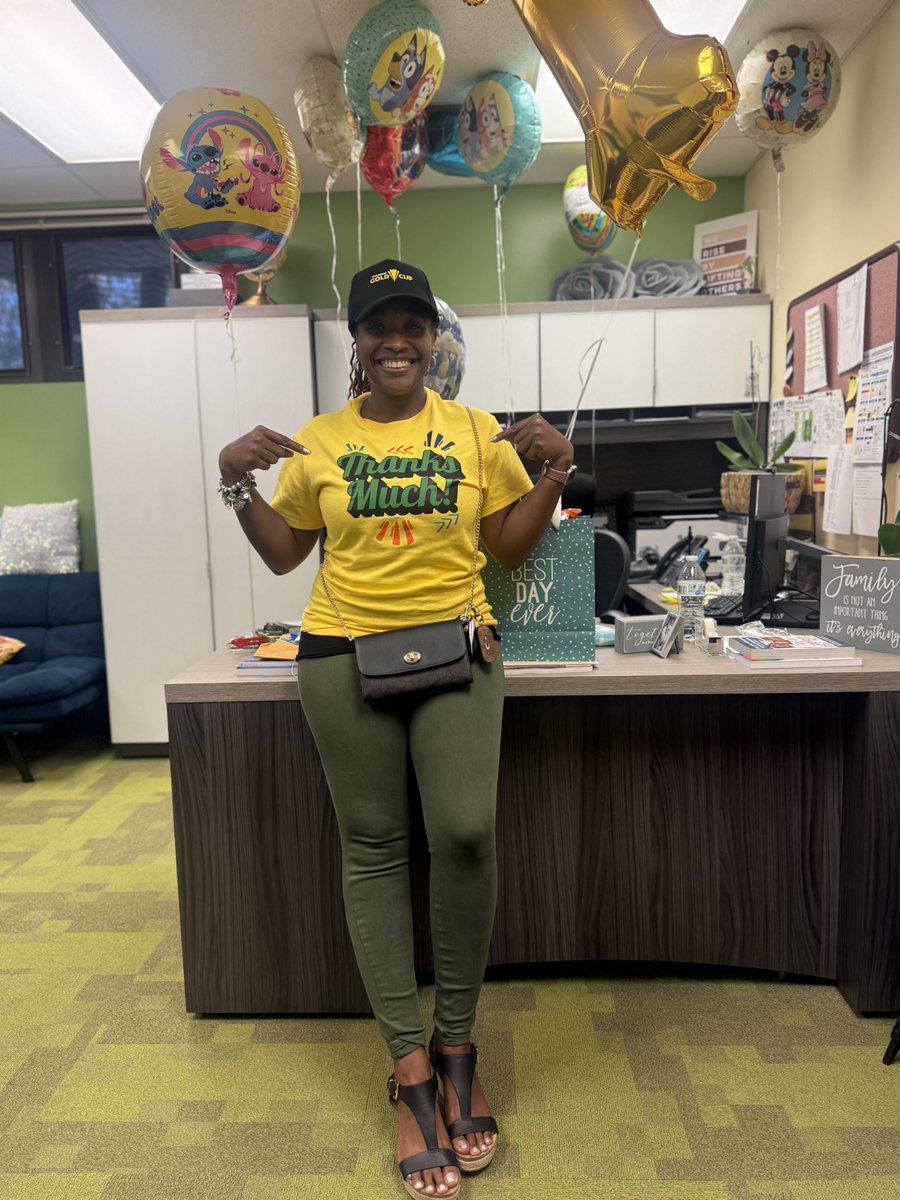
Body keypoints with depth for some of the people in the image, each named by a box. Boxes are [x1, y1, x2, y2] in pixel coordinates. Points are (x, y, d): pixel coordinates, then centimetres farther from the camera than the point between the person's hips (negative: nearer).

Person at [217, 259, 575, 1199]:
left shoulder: (478, 433, 6)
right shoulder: (315, 443, 8)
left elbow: (509, 549, 10)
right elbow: (283, 554, 14)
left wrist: (553, 473, -2)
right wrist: (238, 484, 1)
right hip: (344, 656, 1)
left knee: (466, 832, -13)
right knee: (373, 846, 3)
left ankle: (455, 1042, 13)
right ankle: (411, 1066, 17)